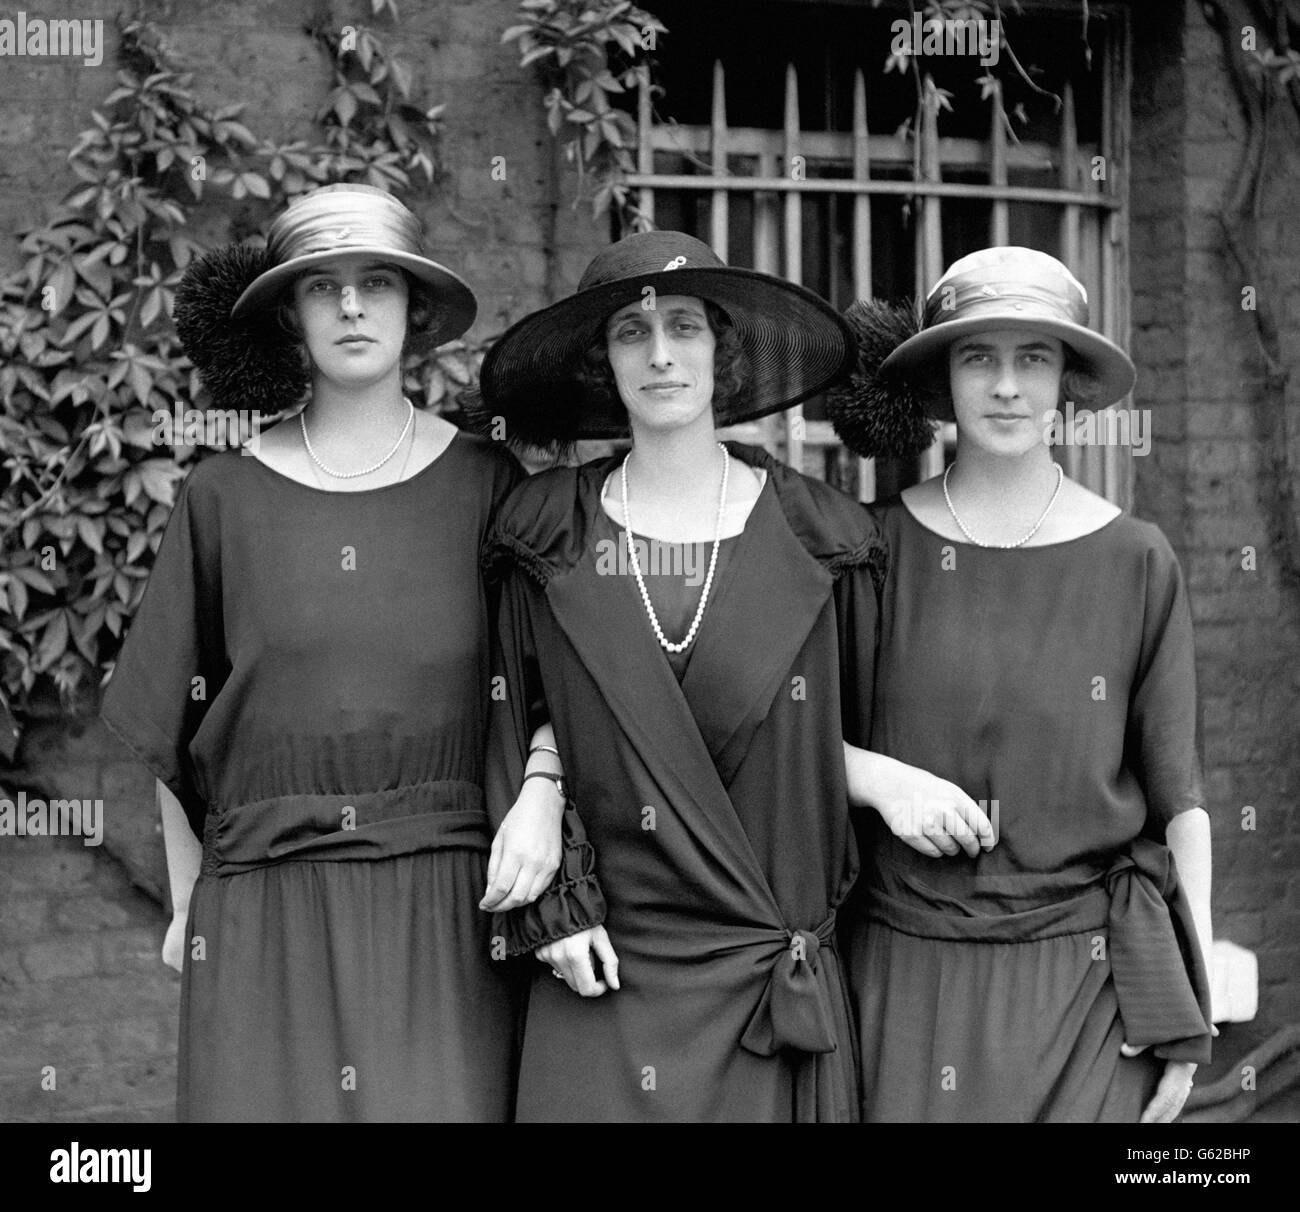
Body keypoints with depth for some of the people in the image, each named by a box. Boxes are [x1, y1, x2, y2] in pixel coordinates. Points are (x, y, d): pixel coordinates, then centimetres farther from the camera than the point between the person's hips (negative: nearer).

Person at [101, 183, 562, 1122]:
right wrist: (186, 900, 11)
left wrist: (542, 798, -13)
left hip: (444, 903, 0)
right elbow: (172, 721, 11)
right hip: (265, 913, 1)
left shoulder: (484, 482, 5)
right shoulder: (223, 497, 6)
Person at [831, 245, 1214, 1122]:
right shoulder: (879, 545, 0)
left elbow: (1179, 802, 2)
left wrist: (1189, 1018, 0)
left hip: (1084, 979, 0)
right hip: (905, 972, 1)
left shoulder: (1136, 562, -1)